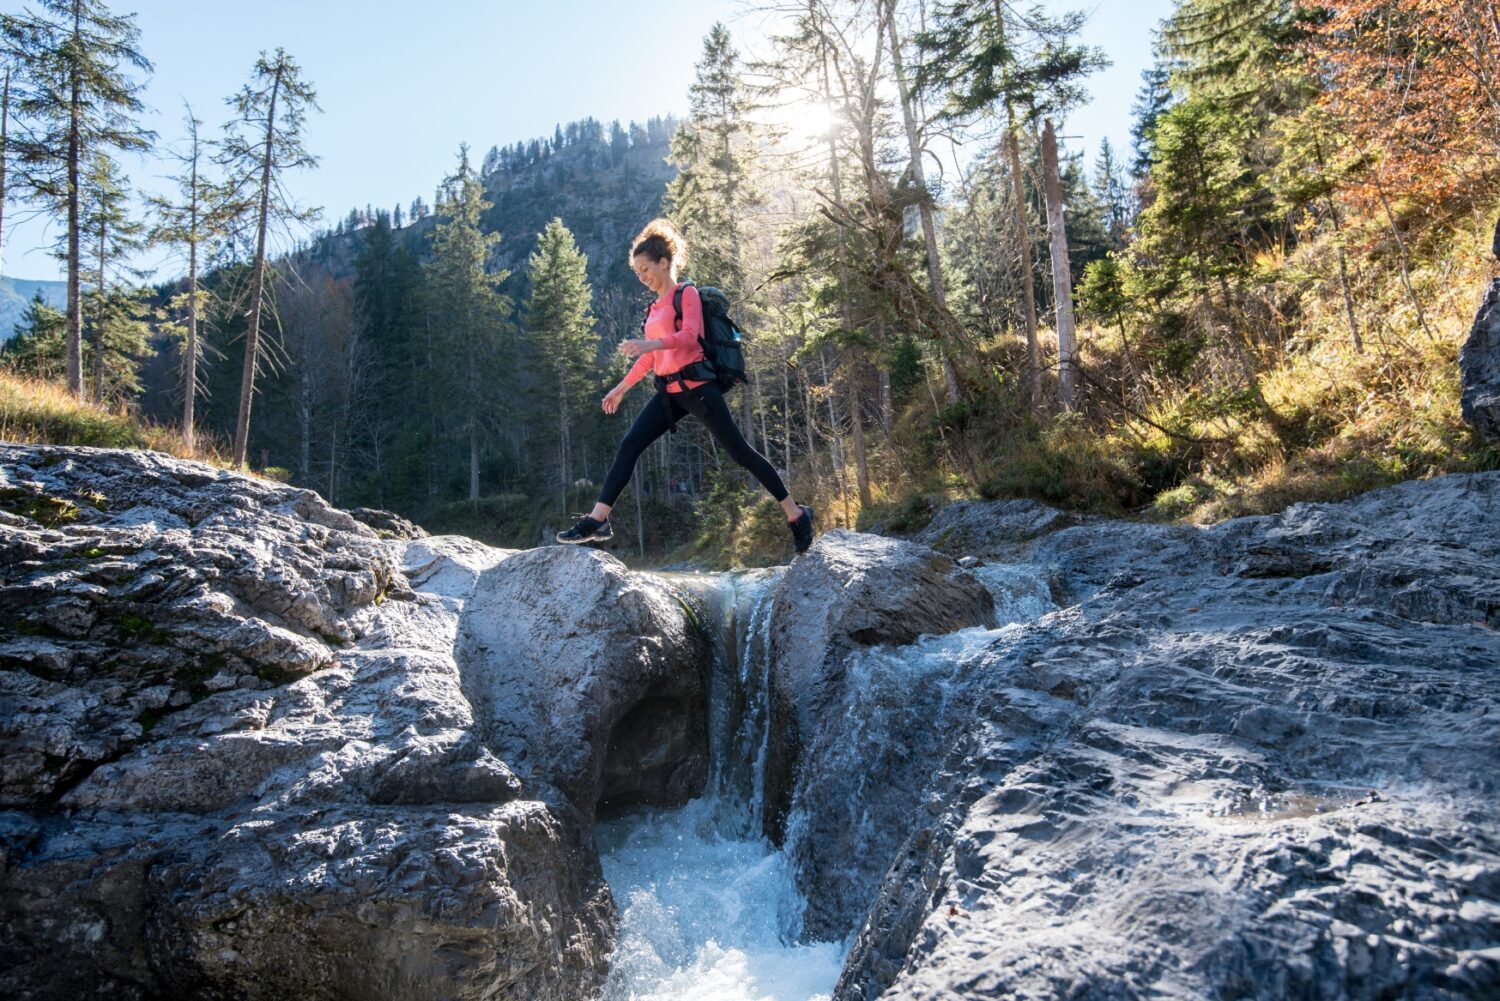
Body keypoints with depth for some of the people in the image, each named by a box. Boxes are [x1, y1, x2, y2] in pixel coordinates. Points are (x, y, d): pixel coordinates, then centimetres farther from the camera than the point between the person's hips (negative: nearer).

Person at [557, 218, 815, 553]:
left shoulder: (687, 294, -3)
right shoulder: (654, 307, 19)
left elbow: (690, 335, -20)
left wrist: (649, 343, -35)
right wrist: (622, 387, 25)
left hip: (695, 385, -7)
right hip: (669, 392, 7)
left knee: (739, 452, -4)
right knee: (629, 446, -6)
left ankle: (796, 514, 5)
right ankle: (597, 521, -7)